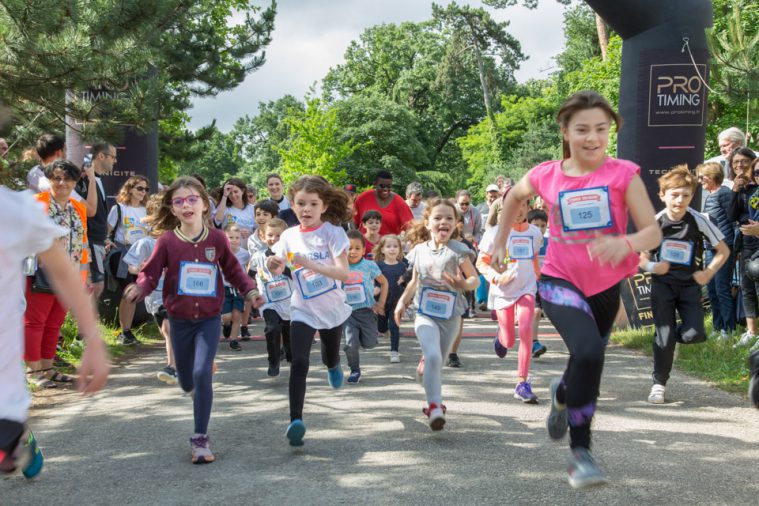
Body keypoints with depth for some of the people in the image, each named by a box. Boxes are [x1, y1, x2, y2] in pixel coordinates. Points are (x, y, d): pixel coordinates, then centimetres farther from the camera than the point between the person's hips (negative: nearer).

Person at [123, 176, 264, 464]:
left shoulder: (217, 239, -6)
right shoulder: (167, 241, -9)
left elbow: (233, 270, 6)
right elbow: (151, 273, -7)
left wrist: (250, 291, -8)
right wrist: (139, 288, -27)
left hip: (209, 318, -1)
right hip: (179, 319, 1)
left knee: (202, 374, -16)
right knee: (186, 381, 14)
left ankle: (200, 438, -6)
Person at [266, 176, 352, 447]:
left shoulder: (333, 232, -15)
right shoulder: (289, 236, -5)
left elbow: (343, 273, -24)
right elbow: (278, 270, 3)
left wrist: (309, 263, -37)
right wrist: (274, 266, -21)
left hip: (332, 308, 0)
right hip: (302, 309, 0)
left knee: (331, 356, 23)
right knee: (299, 362, -20)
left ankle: (333, 365, 61)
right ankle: (296, 419, -21)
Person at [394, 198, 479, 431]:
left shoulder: (458, 251, -7)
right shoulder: (419, 251, 4)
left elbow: (475, 278, -7)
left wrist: (464, 284, -27)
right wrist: (402, 302, 12)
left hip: (451, 316, 0)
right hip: (425, 314, 1)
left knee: (435, 361, 11)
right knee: (433, 356, -23)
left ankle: (433, 401, 36)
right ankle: (435, 405, -21)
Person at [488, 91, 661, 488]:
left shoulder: (624, 175, -12)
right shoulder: (545, 176, -6)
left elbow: (654, 232, -18)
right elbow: (514, 197, 17)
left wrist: (626, 243, -38)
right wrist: (500, 243, 16)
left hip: (605, 286, 2)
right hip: (560, 281, -2)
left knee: (588, 361, 19)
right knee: (589, 354, -27)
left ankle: (562, 393, 56)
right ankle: (579, 451, -11)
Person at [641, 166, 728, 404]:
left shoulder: (699, 221, -11)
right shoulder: (655, 222, -8)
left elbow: (723, 250, 0)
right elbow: (643, 258, 3)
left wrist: (708, 272, -13)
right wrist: (652, 266, -19)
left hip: (690, 285, 0)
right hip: (662, 285, 0)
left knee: (695, 334, -14)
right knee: (664, 336, -5)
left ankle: (671, 337, 21)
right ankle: (659, 383, 13)